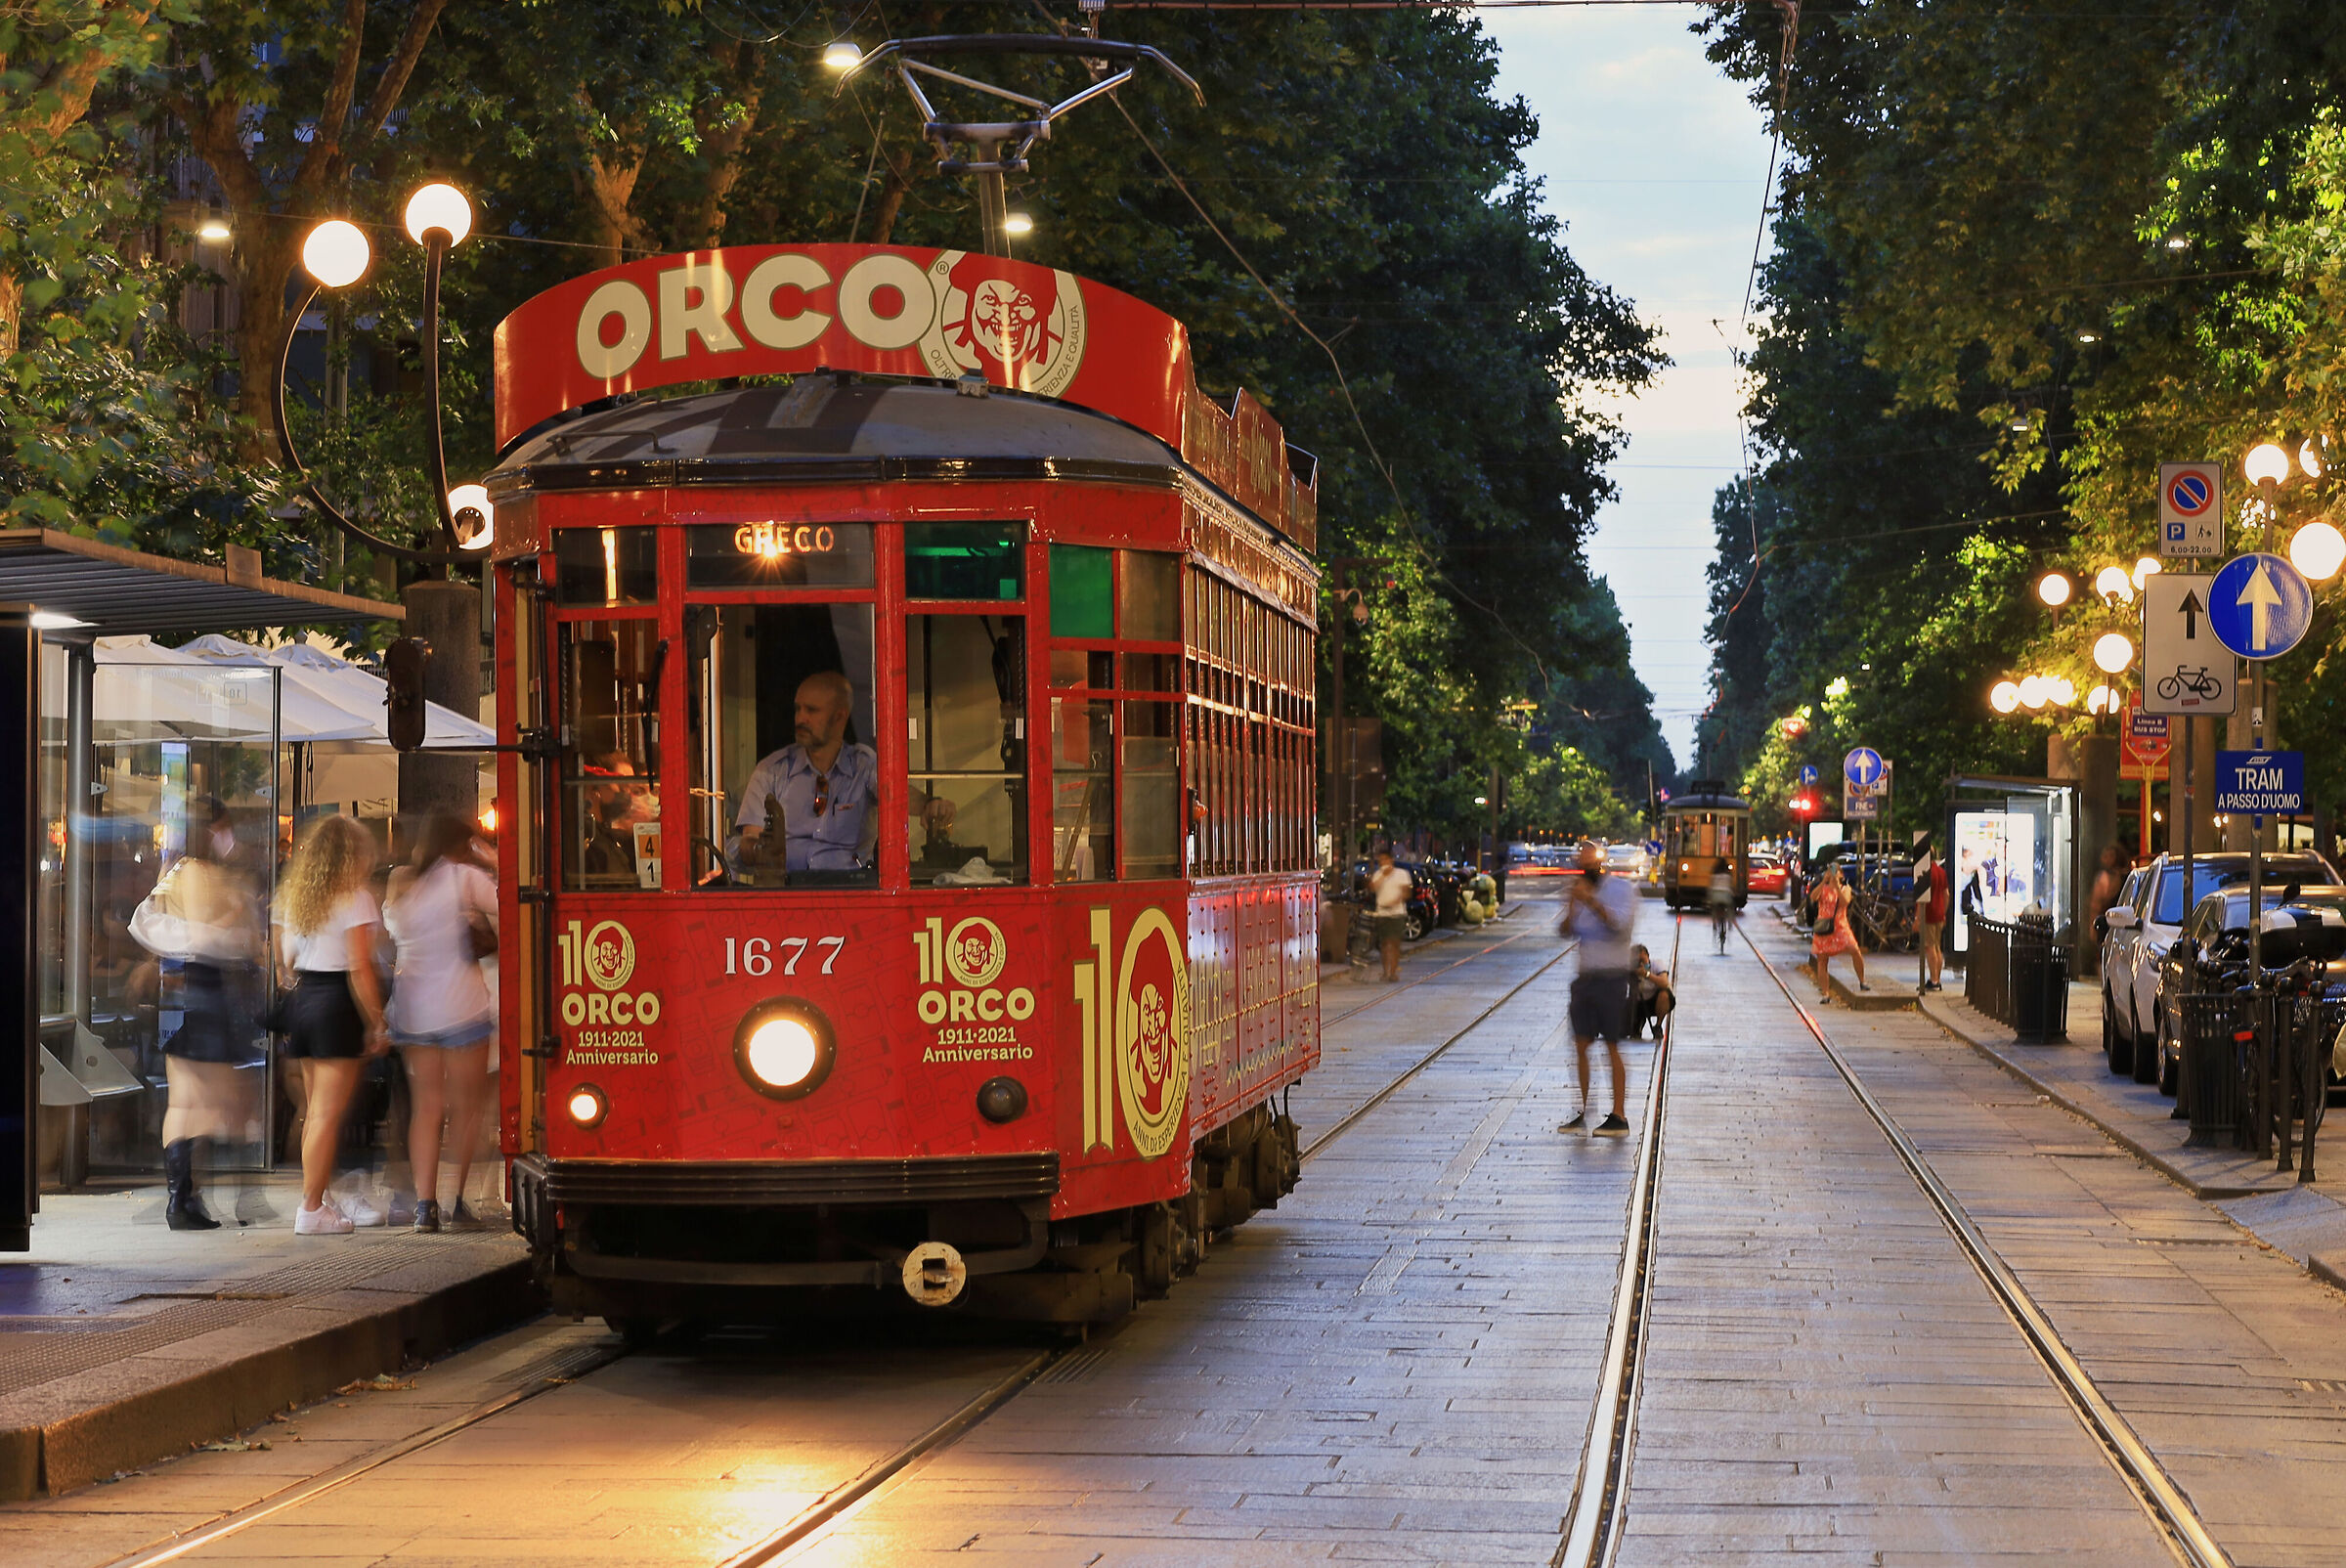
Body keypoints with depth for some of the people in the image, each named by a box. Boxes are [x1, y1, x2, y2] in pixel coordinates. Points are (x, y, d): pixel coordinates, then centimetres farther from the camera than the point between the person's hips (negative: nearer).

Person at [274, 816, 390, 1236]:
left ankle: (317, 1199, 19)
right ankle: (312, 1209, -5)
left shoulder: (294, 897, 12)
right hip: (337, 1006, -7)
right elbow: (360, 968, -14)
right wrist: (377, 1024, -11)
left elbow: (285, 961, 13)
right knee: (329, 1113, -5)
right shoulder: (355, 899, -9)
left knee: (314, 1110, 15)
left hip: (301, 998, 7)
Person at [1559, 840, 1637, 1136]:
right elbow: (1564, 931, 5)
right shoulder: (1581, 893, 13)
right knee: (1581, 1045, 4)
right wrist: (1571, 910, -14)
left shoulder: (1621, 890, -4)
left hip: (1611, 977, -6)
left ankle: (1619, 1117, 0)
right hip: (1586, 976, 6)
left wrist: (1592, 902, -28)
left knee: (1612, 1048, -4)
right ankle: (1582, 1114, 11)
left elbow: (1620, 922, -21)